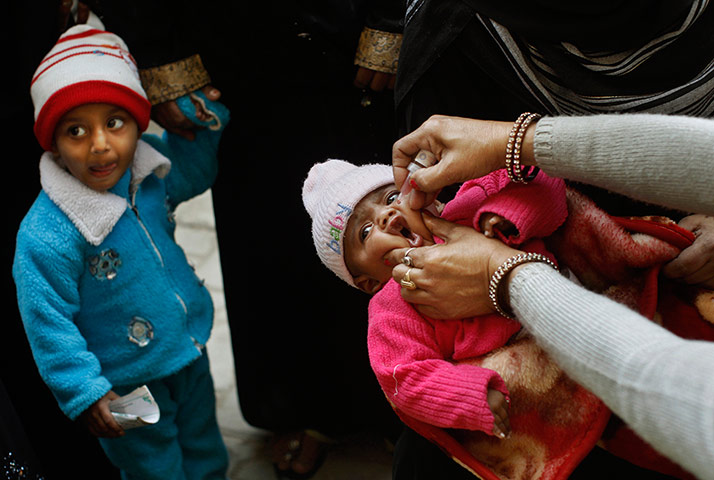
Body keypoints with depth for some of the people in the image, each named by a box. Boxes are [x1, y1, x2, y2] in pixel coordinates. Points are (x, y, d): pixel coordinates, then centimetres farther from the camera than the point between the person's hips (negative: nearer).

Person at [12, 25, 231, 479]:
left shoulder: (150, 171, -10)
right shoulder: (45, 236, -31)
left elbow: (196, 169, 12)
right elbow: (48, 320, -23)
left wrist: (200, 112, -4)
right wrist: (84, 391, -22)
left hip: (190, 355, 6)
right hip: (129, 385, -6)